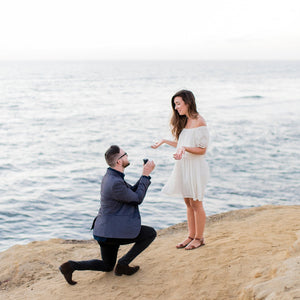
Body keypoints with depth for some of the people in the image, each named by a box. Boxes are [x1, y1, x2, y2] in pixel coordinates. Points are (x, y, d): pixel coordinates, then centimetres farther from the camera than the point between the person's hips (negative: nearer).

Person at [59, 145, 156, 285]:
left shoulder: (111, 176, 6)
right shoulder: (115, 183, -26)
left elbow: (133, 191, 14)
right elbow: (137, 199, -13)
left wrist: (145, 175, 4)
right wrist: (146, 175, -9)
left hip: (104, 230, 10)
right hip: (113, 231, -10)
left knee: (107, 266, 26)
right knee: (151, 233, 5)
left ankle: (72, 266, 6)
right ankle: (123, 264, 3)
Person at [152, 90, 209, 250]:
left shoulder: (199, 122, -14)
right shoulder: (183, 121, 12)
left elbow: (202, 150, -16)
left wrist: (185, 148, -29)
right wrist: (165, 141, 21)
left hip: (195, 166, -8)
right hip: (183, 165, 8)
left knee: (196, 203, 2)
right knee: (188, 202, 13)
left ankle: (199, 238, 14)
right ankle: (191, 235, 22)